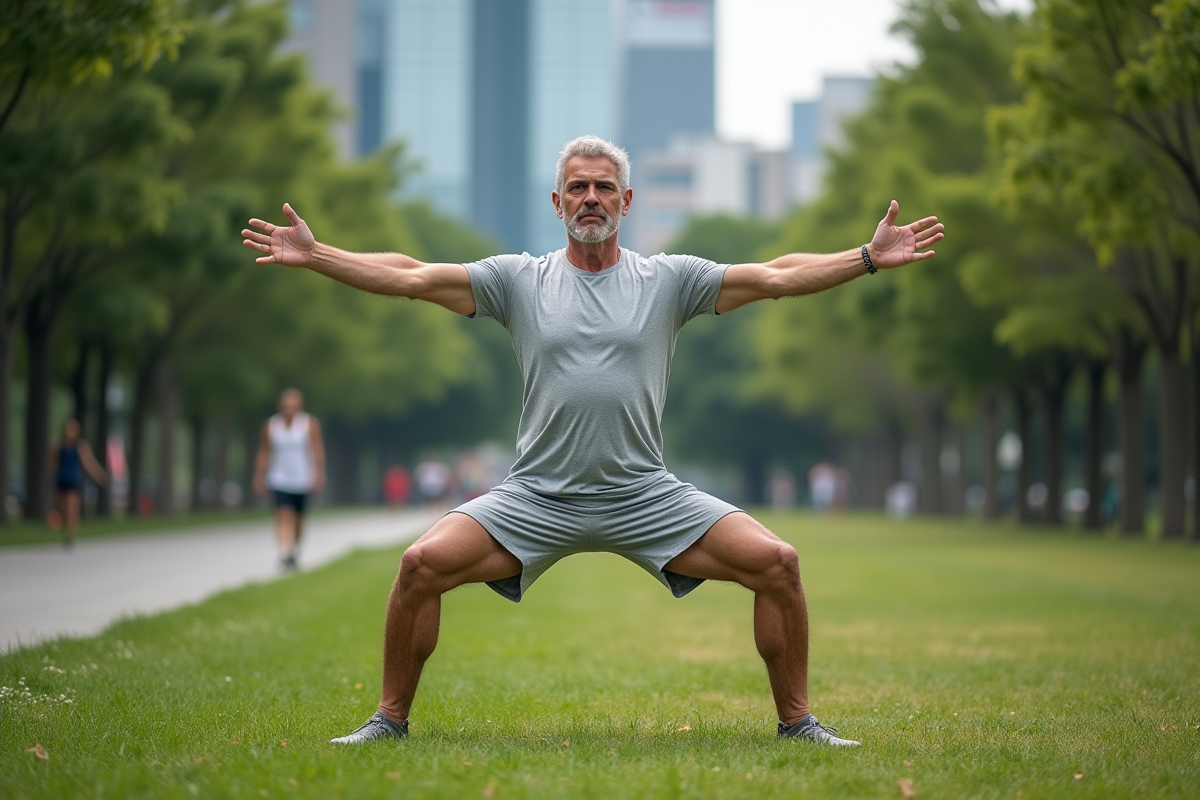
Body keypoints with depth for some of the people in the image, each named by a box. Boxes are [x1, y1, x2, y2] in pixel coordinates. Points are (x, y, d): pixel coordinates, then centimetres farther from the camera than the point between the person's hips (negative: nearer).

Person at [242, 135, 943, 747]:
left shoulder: (669, 280, 4)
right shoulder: (518, 280, 5)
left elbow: (775, 277, -3)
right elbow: (411, 276, 0)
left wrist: (870, 258, -12)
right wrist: (314, 255, -8)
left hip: (646, 497, 0)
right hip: (537, 498, 0)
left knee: (777, 563, -15)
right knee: (423, 565, -18)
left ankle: (798, 721, 4)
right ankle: (390, 720, 2)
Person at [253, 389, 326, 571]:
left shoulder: (309, 424, -4)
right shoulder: (270, 426, 1)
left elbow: (317, 450, -7)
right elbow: (264, 453, 8)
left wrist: (319, 473, -15)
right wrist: (259, 476, 7)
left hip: (302, 479, 1)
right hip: (279, 479, -1)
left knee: (298, 518, 13)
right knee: (284, 515, -17)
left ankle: (294, 551, 35)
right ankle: (285, 555, -26)